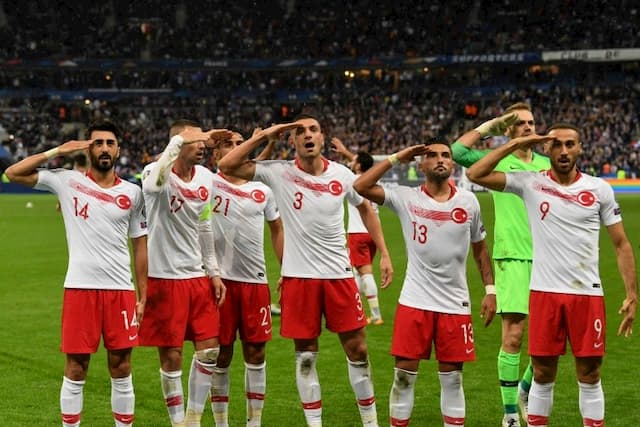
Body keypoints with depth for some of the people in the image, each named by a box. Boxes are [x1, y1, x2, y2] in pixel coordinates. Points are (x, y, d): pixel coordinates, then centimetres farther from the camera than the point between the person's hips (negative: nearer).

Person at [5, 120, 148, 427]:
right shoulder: (67, 181, 3)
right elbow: (13, 173, 0)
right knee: (75, 372, 2)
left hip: (121, 289, 2)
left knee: (121, 371, 6)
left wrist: (143, 296, 6)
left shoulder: (132, 193, 8)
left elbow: (140, 246, 10)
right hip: (80, 288, -1)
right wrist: (58, 151, -3)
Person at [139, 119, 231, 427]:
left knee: (209, 351, 6)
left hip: (197, 277, 6)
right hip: (165, 278, -6)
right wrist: (181, 139, -40)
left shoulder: (206, 178, 6)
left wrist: (213, 271, 16)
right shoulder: (156, 175, -14)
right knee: (172, 356, 1)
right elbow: (156, 179, -42)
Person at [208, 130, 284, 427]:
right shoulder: (208, 184, -2)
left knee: (256, 352, 7)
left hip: (256, 280, 3)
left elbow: (276, 229, 20)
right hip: (219, 280, -3)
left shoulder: (262, 191, 9)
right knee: (221, 355, 4)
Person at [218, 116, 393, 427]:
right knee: (305, 354, 5)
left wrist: (383, 254, 13)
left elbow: (365, 209, 17)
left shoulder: (342, 175, 0)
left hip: (339, 273, 2)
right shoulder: (280, 173, -6)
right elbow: (227, 166, -10)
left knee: (356, 348, 6)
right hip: (299, 276, -2)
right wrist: (264, 135, -11)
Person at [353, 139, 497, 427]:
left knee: (452, 378, 7)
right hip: (414, 302, -1)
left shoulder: (468, 201, 3)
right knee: (404, 375, 1)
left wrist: (490, 290, 8)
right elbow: (361, 186, -13)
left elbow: (480, 247, 13)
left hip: (455, 304, 1)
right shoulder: (406, 198, -3)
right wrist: (396, 158, -8)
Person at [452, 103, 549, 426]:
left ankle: (526, 390, 28)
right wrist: (489, 126, -6)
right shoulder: (497, 161, 2)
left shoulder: (547, 165, 13)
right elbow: (457, 151, -14)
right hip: (513, 257, -4)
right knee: (513, 336, -6)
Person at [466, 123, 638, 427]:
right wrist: (515, 145, -7)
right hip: (545, 292, 0)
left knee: (589, 375, 6)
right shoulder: (530, 184, 0)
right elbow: (475, 174, -5)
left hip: (587, 293, 0)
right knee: (543, 374, 7)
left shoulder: (599, 189, 3)